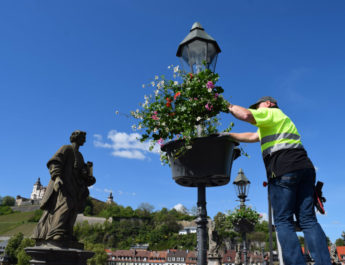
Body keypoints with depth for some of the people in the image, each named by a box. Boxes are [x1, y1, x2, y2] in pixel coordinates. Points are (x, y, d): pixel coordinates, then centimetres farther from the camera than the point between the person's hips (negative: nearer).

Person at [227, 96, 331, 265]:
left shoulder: (272, 112, 10)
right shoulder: (278, 121, 36)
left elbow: (246, 115, -11)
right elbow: (251, 137, 38)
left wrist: (230, 107, 7)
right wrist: (229, 135, 38)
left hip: (284, 169, -8)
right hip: (304, 168, 8)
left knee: (283, 221, -8)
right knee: (308, 220, 2)